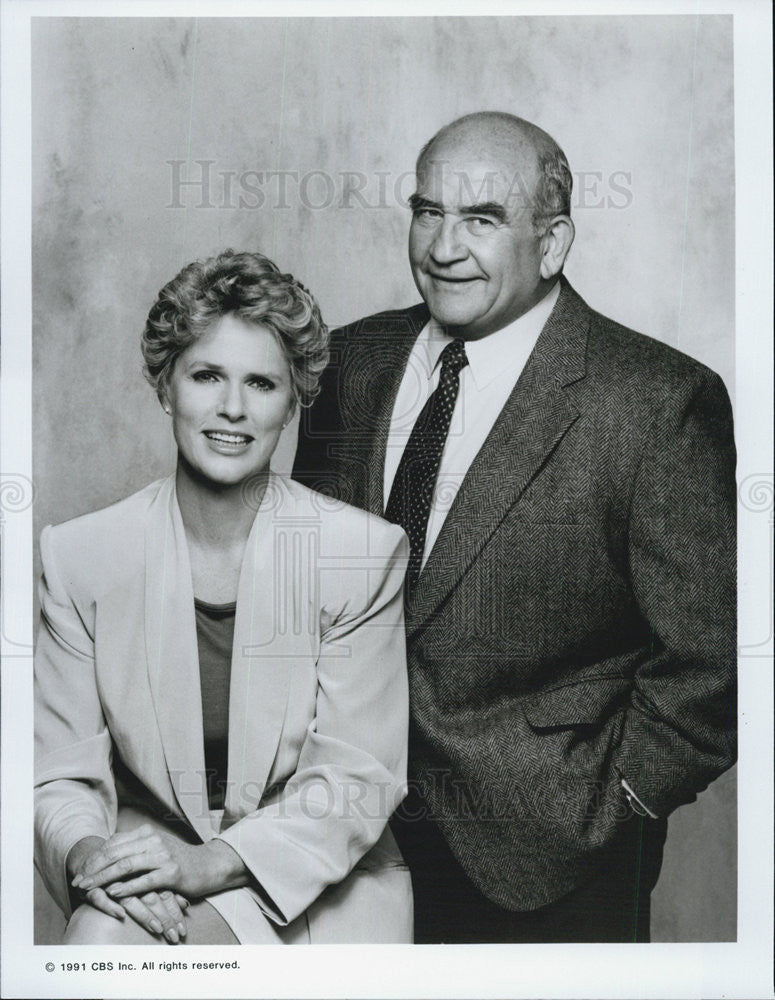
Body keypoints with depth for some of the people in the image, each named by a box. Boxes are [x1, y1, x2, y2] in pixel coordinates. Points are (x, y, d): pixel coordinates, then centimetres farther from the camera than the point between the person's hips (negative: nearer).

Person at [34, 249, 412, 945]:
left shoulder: (364, 553, -9)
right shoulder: (80, 556, -4)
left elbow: (357, 779, -9)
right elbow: (61, 775, 0)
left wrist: (211, 865, -20)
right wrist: (90, 853, -22)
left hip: (318, 878, 0)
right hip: (147, 850, 1)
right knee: (101, 935, -29)